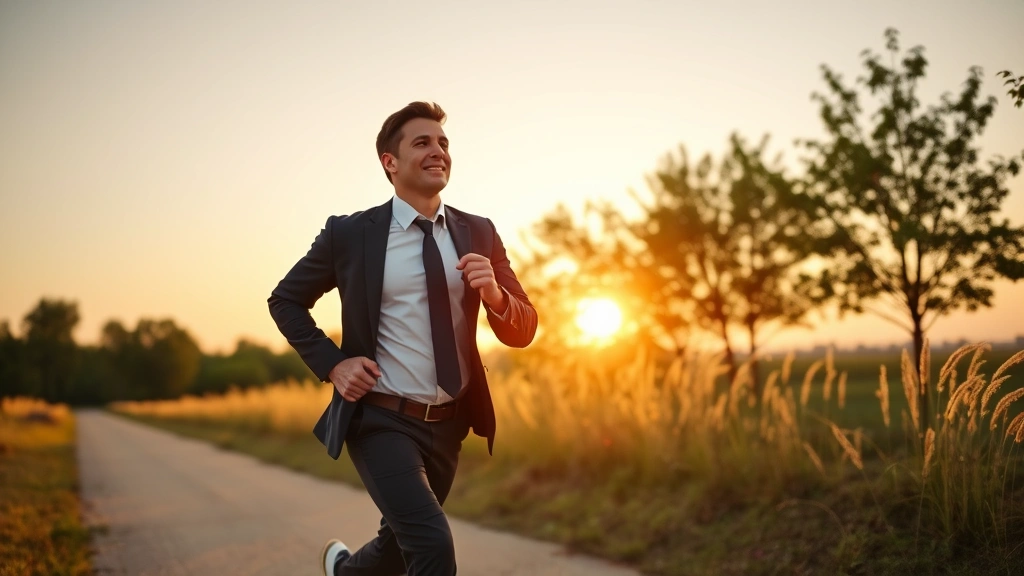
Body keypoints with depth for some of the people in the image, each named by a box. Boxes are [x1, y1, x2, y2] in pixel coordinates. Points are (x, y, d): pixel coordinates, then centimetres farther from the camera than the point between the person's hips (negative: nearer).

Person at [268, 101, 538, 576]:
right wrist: (332, 363, -9)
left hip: (448, 425, 5)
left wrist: (494, 293, -19)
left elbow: (522, 332, 3)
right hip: (381, 420, -4)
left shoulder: (478, 234, 1)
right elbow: (285, 301, 5)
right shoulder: (350, 233, -7)